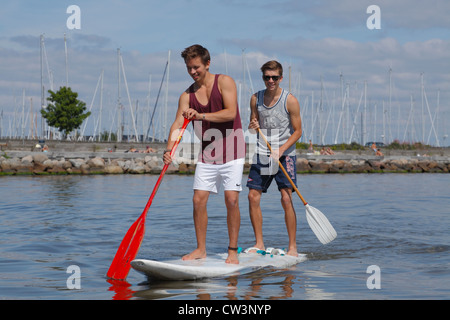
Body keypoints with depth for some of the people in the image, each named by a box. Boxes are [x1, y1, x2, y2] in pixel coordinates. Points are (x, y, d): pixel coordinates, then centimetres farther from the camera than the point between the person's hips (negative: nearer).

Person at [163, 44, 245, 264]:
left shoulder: (224, 82, -5)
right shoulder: (187, 95, 5)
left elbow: (230, 113, -18)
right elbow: (178, 124, -7)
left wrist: (201, 116, -27)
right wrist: (169, 149, -24)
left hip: (231, 150, -4)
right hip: (207, 153, 4)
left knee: (231, 199, -9)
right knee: (199, 199, -1)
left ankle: (233, 250, 0)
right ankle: (201, 249, 11)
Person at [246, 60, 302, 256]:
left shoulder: (290, 101, -8)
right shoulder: (256, 99, 4)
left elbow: (297, 131, -5)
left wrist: (281, 150, -16)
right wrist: (252, 126, -11)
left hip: (285, 154, -4)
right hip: (262, 153, 4)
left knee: (286, 198, -11)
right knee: (253, 197, -1)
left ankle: (293, 246, -5)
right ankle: (259, 244, 11)